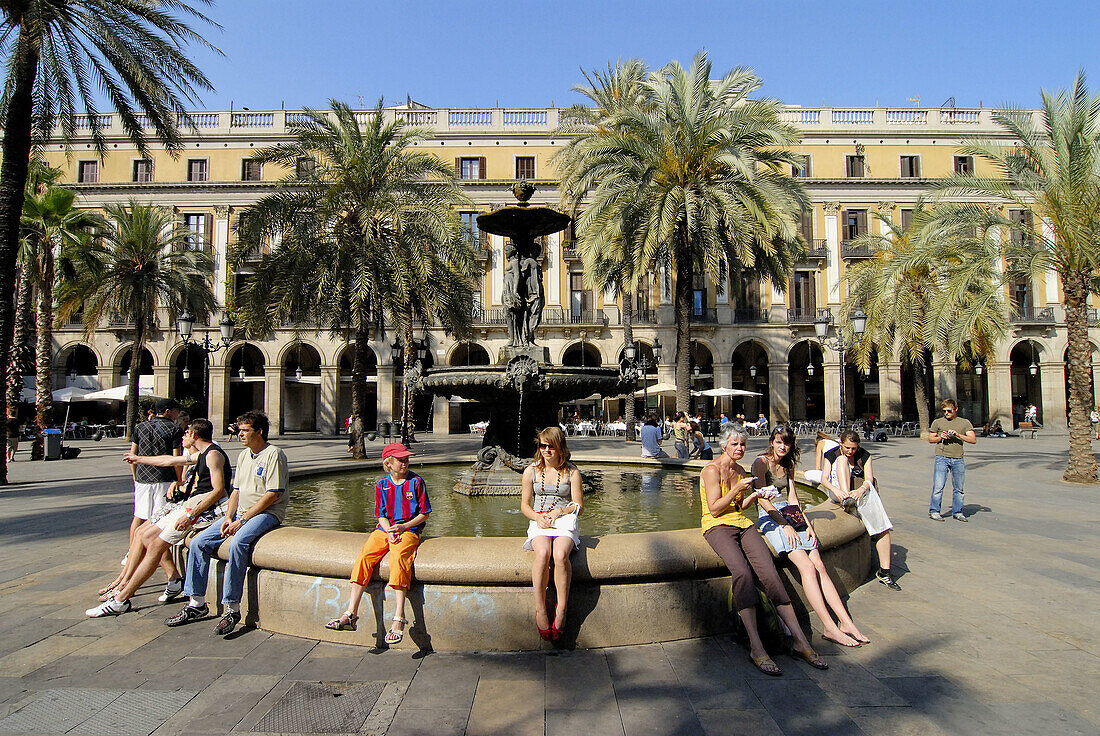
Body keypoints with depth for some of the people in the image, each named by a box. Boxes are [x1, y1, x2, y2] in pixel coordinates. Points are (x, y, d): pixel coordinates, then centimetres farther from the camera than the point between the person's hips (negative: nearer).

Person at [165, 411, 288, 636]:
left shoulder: (274, 454, -9)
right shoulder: (243, 455, 18)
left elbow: (272, 494, -15)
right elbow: (236, 490, 18)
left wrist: (242, 520, -17)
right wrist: (228, 518, 1)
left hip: (267, 513, -8)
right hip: (240, 513, 9)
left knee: (238, 543, -34)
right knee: (199, 543, -4)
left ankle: (232, 608, -27)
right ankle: (197, 603, 5)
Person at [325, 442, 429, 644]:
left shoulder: (416, 482, 3)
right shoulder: (382, 485, 12)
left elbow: (424, 514, 3)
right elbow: (381, 515, 11)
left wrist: (403, 527, -10)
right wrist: (390, 532, -10)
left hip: (409, 531, -4)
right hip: (385, 529, 4)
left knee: (398, 558, -32)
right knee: (364, 556, -22)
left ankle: (398, 618, -36)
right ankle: (350, 615, -20)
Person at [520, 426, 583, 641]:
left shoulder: (571, 472, 4)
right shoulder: (531, 471, 9)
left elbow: (579, 507, 4)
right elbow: (524, 505, 13)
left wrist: (558, 512, -14)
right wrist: (537, 517, -8)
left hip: (564, 521, -1)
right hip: (539, 522, 1)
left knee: (560, 555, -34)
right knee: (542, 554, -34)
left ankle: (561, 609, -21)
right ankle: (540, 609, -23)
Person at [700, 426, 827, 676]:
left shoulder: (740, 471, 19)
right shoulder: (712, 470, -3)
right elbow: (714, 509, -8)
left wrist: (754, 496, 4)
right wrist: (737, 489, -14)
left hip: (742, 524, 6)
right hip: (717, 526, -6)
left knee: (768, 573, -20)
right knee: (742, 573, -33)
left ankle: (800, 641, -23)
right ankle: (755, 647, -32)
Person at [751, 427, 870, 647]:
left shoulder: (787, 465, 20)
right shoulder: (761, 462, -3)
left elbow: (792, 498, 16)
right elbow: (762, 499, -9)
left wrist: (808, 525, 3)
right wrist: (784, 525, -15)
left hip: (791, 516, 6)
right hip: (770, 518, -6)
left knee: (819, 565, -13)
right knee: (807, 566, -21)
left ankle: (846, 622, -16)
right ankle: (829, 627, -23)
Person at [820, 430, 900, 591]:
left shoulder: (864, 455, 6)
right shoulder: (833, 455, 4)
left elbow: (869, 479, -5)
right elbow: (824, 479, -7)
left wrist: (861, 490, -28)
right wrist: (836, 490, -28)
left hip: (860, 492, 1)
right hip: (838, 492, -1)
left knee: (882, 523, -21)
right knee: (842, 460, -21)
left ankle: (884, 571, -19)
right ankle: (846, 499, -37)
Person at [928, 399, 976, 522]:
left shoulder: (964, 423, 9)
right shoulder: (937, 422, 9)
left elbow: (973, 440, 1)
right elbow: (930, 439, 14)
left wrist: (958, 435, -12)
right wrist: (940, 437, -6)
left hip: (958, 459, 2)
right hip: (942, 458, -1)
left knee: (958, 488, 7)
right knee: (938, 486, -6)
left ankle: (957, 512, 17)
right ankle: (934, 511, 2)